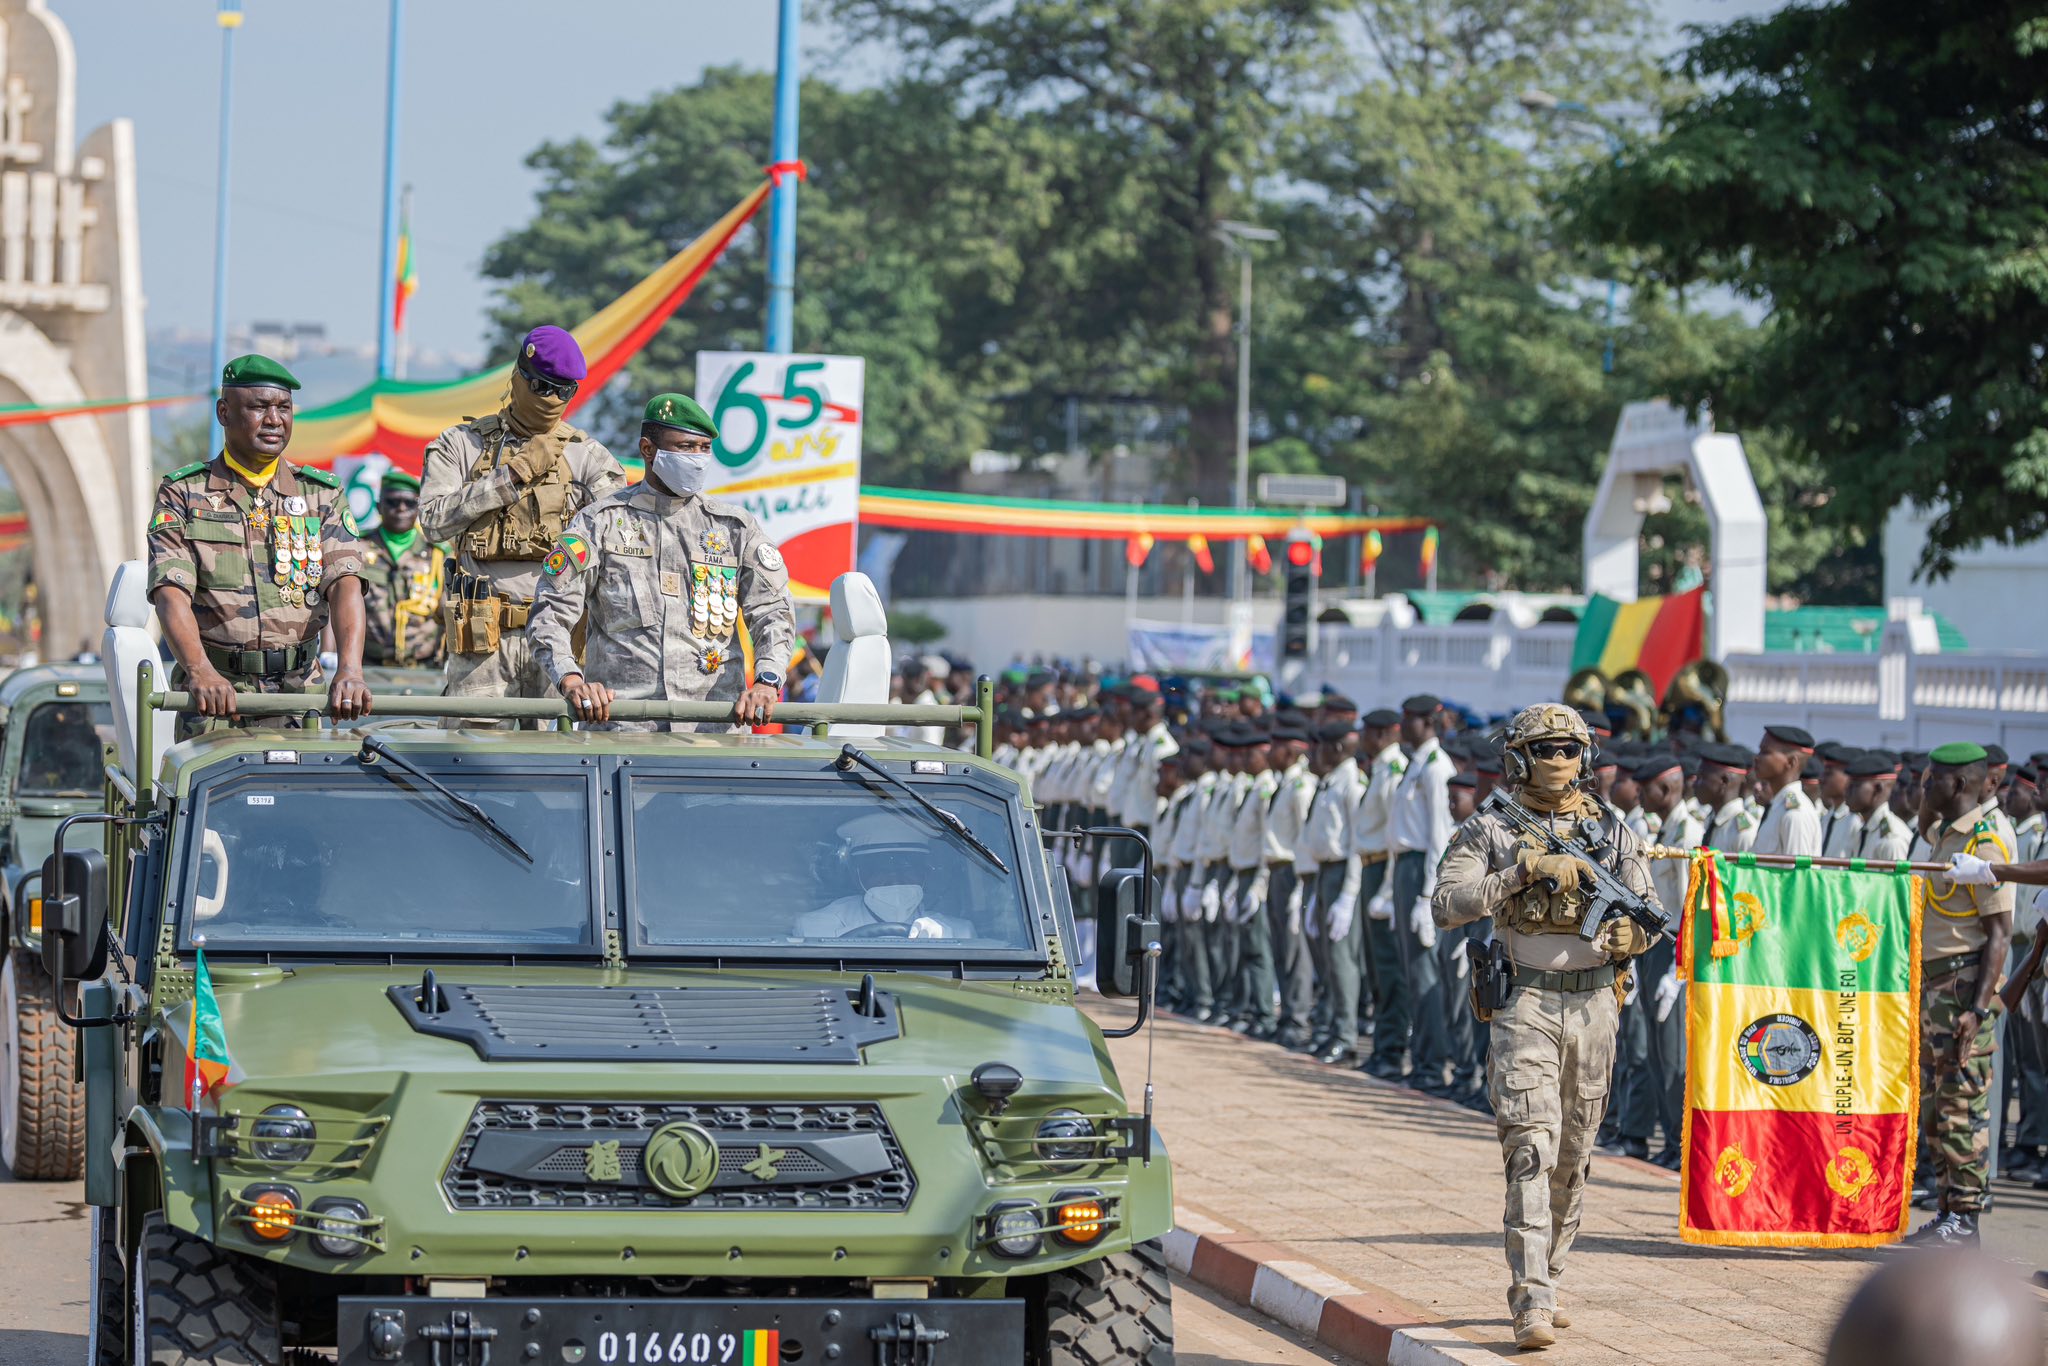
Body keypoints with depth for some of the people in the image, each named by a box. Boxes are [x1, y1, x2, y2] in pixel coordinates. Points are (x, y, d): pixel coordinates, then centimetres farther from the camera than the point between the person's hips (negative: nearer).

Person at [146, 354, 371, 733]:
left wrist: (349, 670, -22)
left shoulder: (321, 495, 12)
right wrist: (200, 672, -26)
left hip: (297, 691, 2)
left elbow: (344, 584, -2)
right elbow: (171, 592, -7)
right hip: (215, 694, -2)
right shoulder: (183, 495, 6)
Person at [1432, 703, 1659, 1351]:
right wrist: (1526, 868, -20)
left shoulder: (1613, 831, 9)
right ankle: (1533, 1304, -21)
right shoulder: (1490, 831, -1)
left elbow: (1650, 909, 9)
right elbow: (1445, 907, -13)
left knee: (1573, 1157, 12)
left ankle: (1542, 1278, 27)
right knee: (1532, 1148, -15)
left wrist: (1631, 932, -16)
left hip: (1593, 1004, 4)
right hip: (1525, 1002, -4)